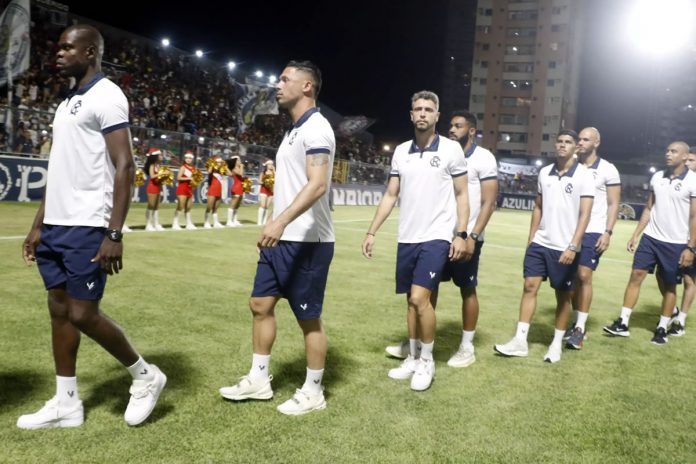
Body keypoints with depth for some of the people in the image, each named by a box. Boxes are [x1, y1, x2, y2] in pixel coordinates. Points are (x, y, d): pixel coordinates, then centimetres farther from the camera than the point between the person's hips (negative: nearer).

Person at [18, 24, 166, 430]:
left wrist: (114, 233, -22)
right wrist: (39, 225, 19)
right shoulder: (68, 103, 19)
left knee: (83, 314, -6)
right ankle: (66, 404, 20)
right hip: (57, 225, 9)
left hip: (87, 227, -9)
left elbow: (125, 167, -16)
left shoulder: (106, 96, -8)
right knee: (60, 310, 10)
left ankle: (146, 376, 14)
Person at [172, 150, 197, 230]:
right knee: (180, 207, -10)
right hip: (182, 189, -7)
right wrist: (188, 178, -23)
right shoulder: (183, 167, -8)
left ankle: (189, 224, 15)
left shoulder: (194, 168, 11)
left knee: (188, 208, 10)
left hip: (190, 189, 7)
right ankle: (175, 224, -8)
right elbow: (178, 178, -17)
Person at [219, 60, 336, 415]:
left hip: (306, 242, -10)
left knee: (309, 318, 2)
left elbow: (317, 185, -27)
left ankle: (313, 393, 18)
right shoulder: (293, 131, 16)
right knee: (260, 305, 13)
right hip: (283, 240, 10)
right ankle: (258, 380, 27)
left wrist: (280, 221, -36)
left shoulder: (316, 128, -14)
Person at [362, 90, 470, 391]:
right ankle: (413, 358, 27)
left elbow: (461, 194, 0)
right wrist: (372, 232, 6)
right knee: (411, 301, 12)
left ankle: (427, 362, 8)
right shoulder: (401, 151, 8)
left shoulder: (451, 149, -3)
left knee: (420, 298, -12)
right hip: (407, 238, 5)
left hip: (437, 237, -4)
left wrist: (461, 234, -9)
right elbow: (390, 196, 11)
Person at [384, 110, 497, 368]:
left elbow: (489, 203, -9)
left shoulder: (483, 159, -5)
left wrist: (472, 236, -17)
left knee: (467, 289, 5)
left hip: (466, 236, -6)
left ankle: (467, 348, 18)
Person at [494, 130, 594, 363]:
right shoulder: (544, 172, 7)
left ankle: (557, 343, 21)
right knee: (529, 287, 0)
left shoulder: (583, 176, -7)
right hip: (540, 243, 4)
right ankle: (520, 341, 4)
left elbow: (584, 215, -11)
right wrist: (531, 237, 11)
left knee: (563, 295, 7)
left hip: (565, 247, -4)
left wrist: (573, 246, -19)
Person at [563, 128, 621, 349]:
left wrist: (608, 232, -12)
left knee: (584, 276, -9)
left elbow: (613, 204, -2)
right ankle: (578, 323, 17)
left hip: (594, 232, -4)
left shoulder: (607, 170, -2)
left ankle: (580, 328, -2)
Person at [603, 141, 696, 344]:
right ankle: (622, 323, 3)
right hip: (650, 238, 4)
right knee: (635, 276, -1)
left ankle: (662, 329, 19)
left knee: (669, 286, 7)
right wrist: (635, 235, 9)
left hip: (676, 243, -4)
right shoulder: (657, 177, 6)